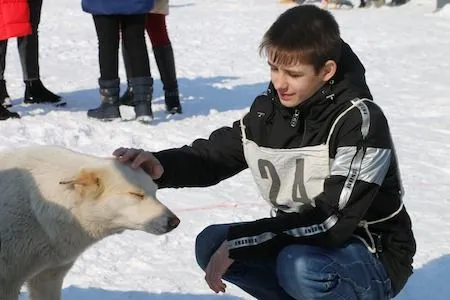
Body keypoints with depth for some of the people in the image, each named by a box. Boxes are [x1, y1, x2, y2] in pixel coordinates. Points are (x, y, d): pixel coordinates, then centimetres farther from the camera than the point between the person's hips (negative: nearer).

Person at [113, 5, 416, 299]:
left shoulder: (360, 120, -24)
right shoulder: (269, 109, -3)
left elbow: (333, 222, -29)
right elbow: (214, 155, 4)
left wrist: (239, 241, -27)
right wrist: (160, 165, -19)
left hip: (373, 256, -7)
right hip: (302, 240, 7)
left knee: (301, 266, -36)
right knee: (211, 244, -9)